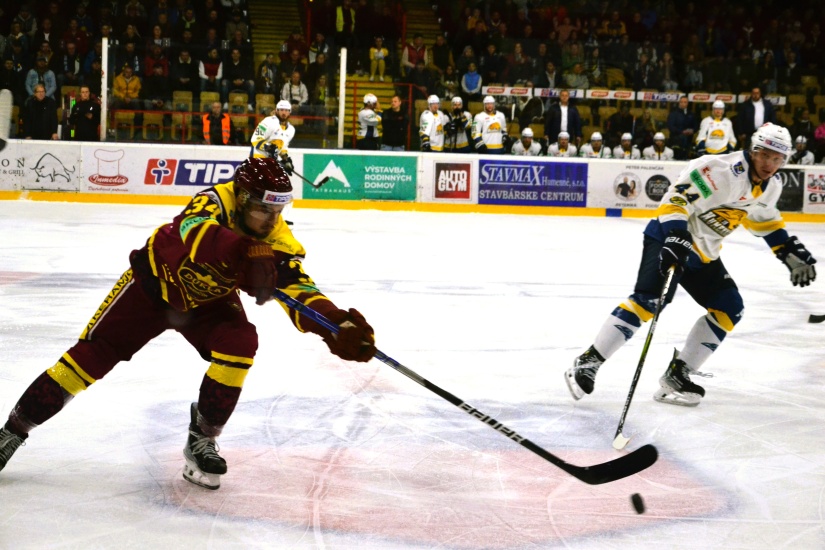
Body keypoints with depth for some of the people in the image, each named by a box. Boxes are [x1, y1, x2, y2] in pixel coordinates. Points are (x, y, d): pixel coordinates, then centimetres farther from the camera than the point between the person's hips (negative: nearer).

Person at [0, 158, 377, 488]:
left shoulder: (276, 239, -22)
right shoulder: (216, 201, -34)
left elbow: (300, 290, -27)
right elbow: (195, 230, -56)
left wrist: (339, 324, -45)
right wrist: (246, 254, -72)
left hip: (209, 300, 3)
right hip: (155, 280, -3)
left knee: (240, 346, -23)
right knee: (93, 354, -7)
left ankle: (201, 441, -5)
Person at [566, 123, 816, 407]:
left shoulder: (771, 186, 4)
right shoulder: (722, 169, -24)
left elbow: (764, 219, 22)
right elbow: (677, 198, -29)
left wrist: (790, 251, 15)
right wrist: (676, 237, -41)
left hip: (702, 253, 9)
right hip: (669, 237, -9)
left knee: (730, 309, 1)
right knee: (648, 300, -25)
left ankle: (677, 374, 6)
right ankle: (588, 362, -20)